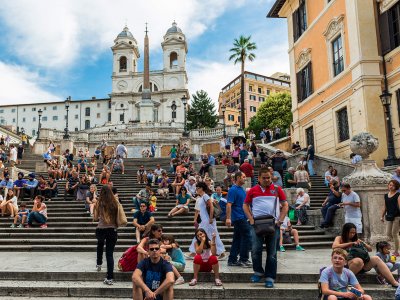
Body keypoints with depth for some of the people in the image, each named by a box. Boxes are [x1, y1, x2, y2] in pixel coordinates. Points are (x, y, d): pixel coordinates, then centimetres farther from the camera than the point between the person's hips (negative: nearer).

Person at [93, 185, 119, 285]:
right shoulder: (115, 203, -3)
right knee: (110, 253, 3)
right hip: (112, 230, 0)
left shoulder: (99, 203, -6)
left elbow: (95, 218, 2)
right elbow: (118, 217, 4)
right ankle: (110, 278, -1)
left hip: (101, 229, 1)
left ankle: (99, 264, 45)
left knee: (100, 243, 34)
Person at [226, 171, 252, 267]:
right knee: (247, 237, -6)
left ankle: (232, 260, 16)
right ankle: (243, 259, 2)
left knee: (237, 239, 11)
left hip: (242, 218, 9)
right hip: (239, 218, -9)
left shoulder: (242, 189, 15)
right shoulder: (233, 190, -12)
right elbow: (229, 204, -19)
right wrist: (228, 218, -24)